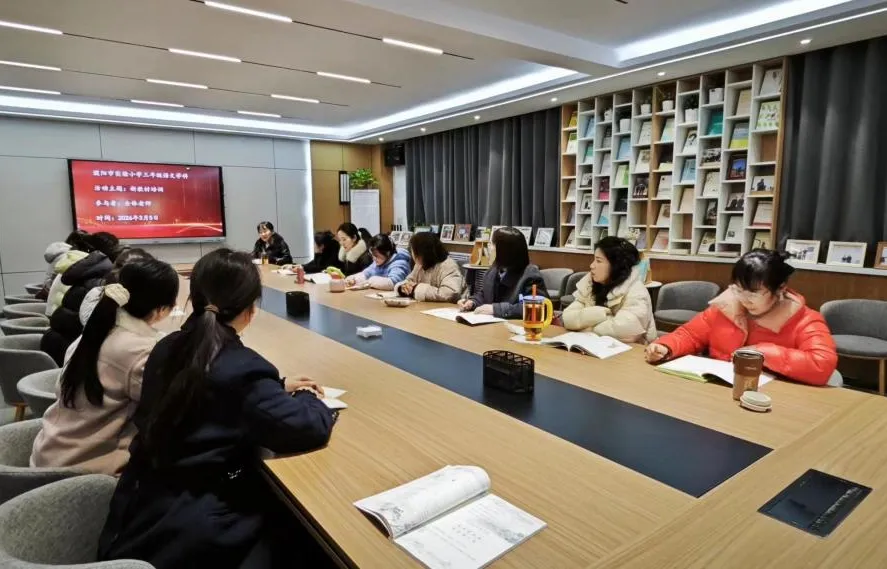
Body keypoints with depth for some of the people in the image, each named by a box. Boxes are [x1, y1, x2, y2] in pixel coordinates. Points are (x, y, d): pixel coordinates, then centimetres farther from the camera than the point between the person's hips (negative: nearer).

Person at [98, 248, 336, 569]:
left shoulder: (166, 349, 1)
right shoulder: (242, 367, -23)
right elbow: (312, 427, -24)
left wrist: (276, 386, 14)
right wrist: (308, 398, -1)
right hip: (195, 529, -7)